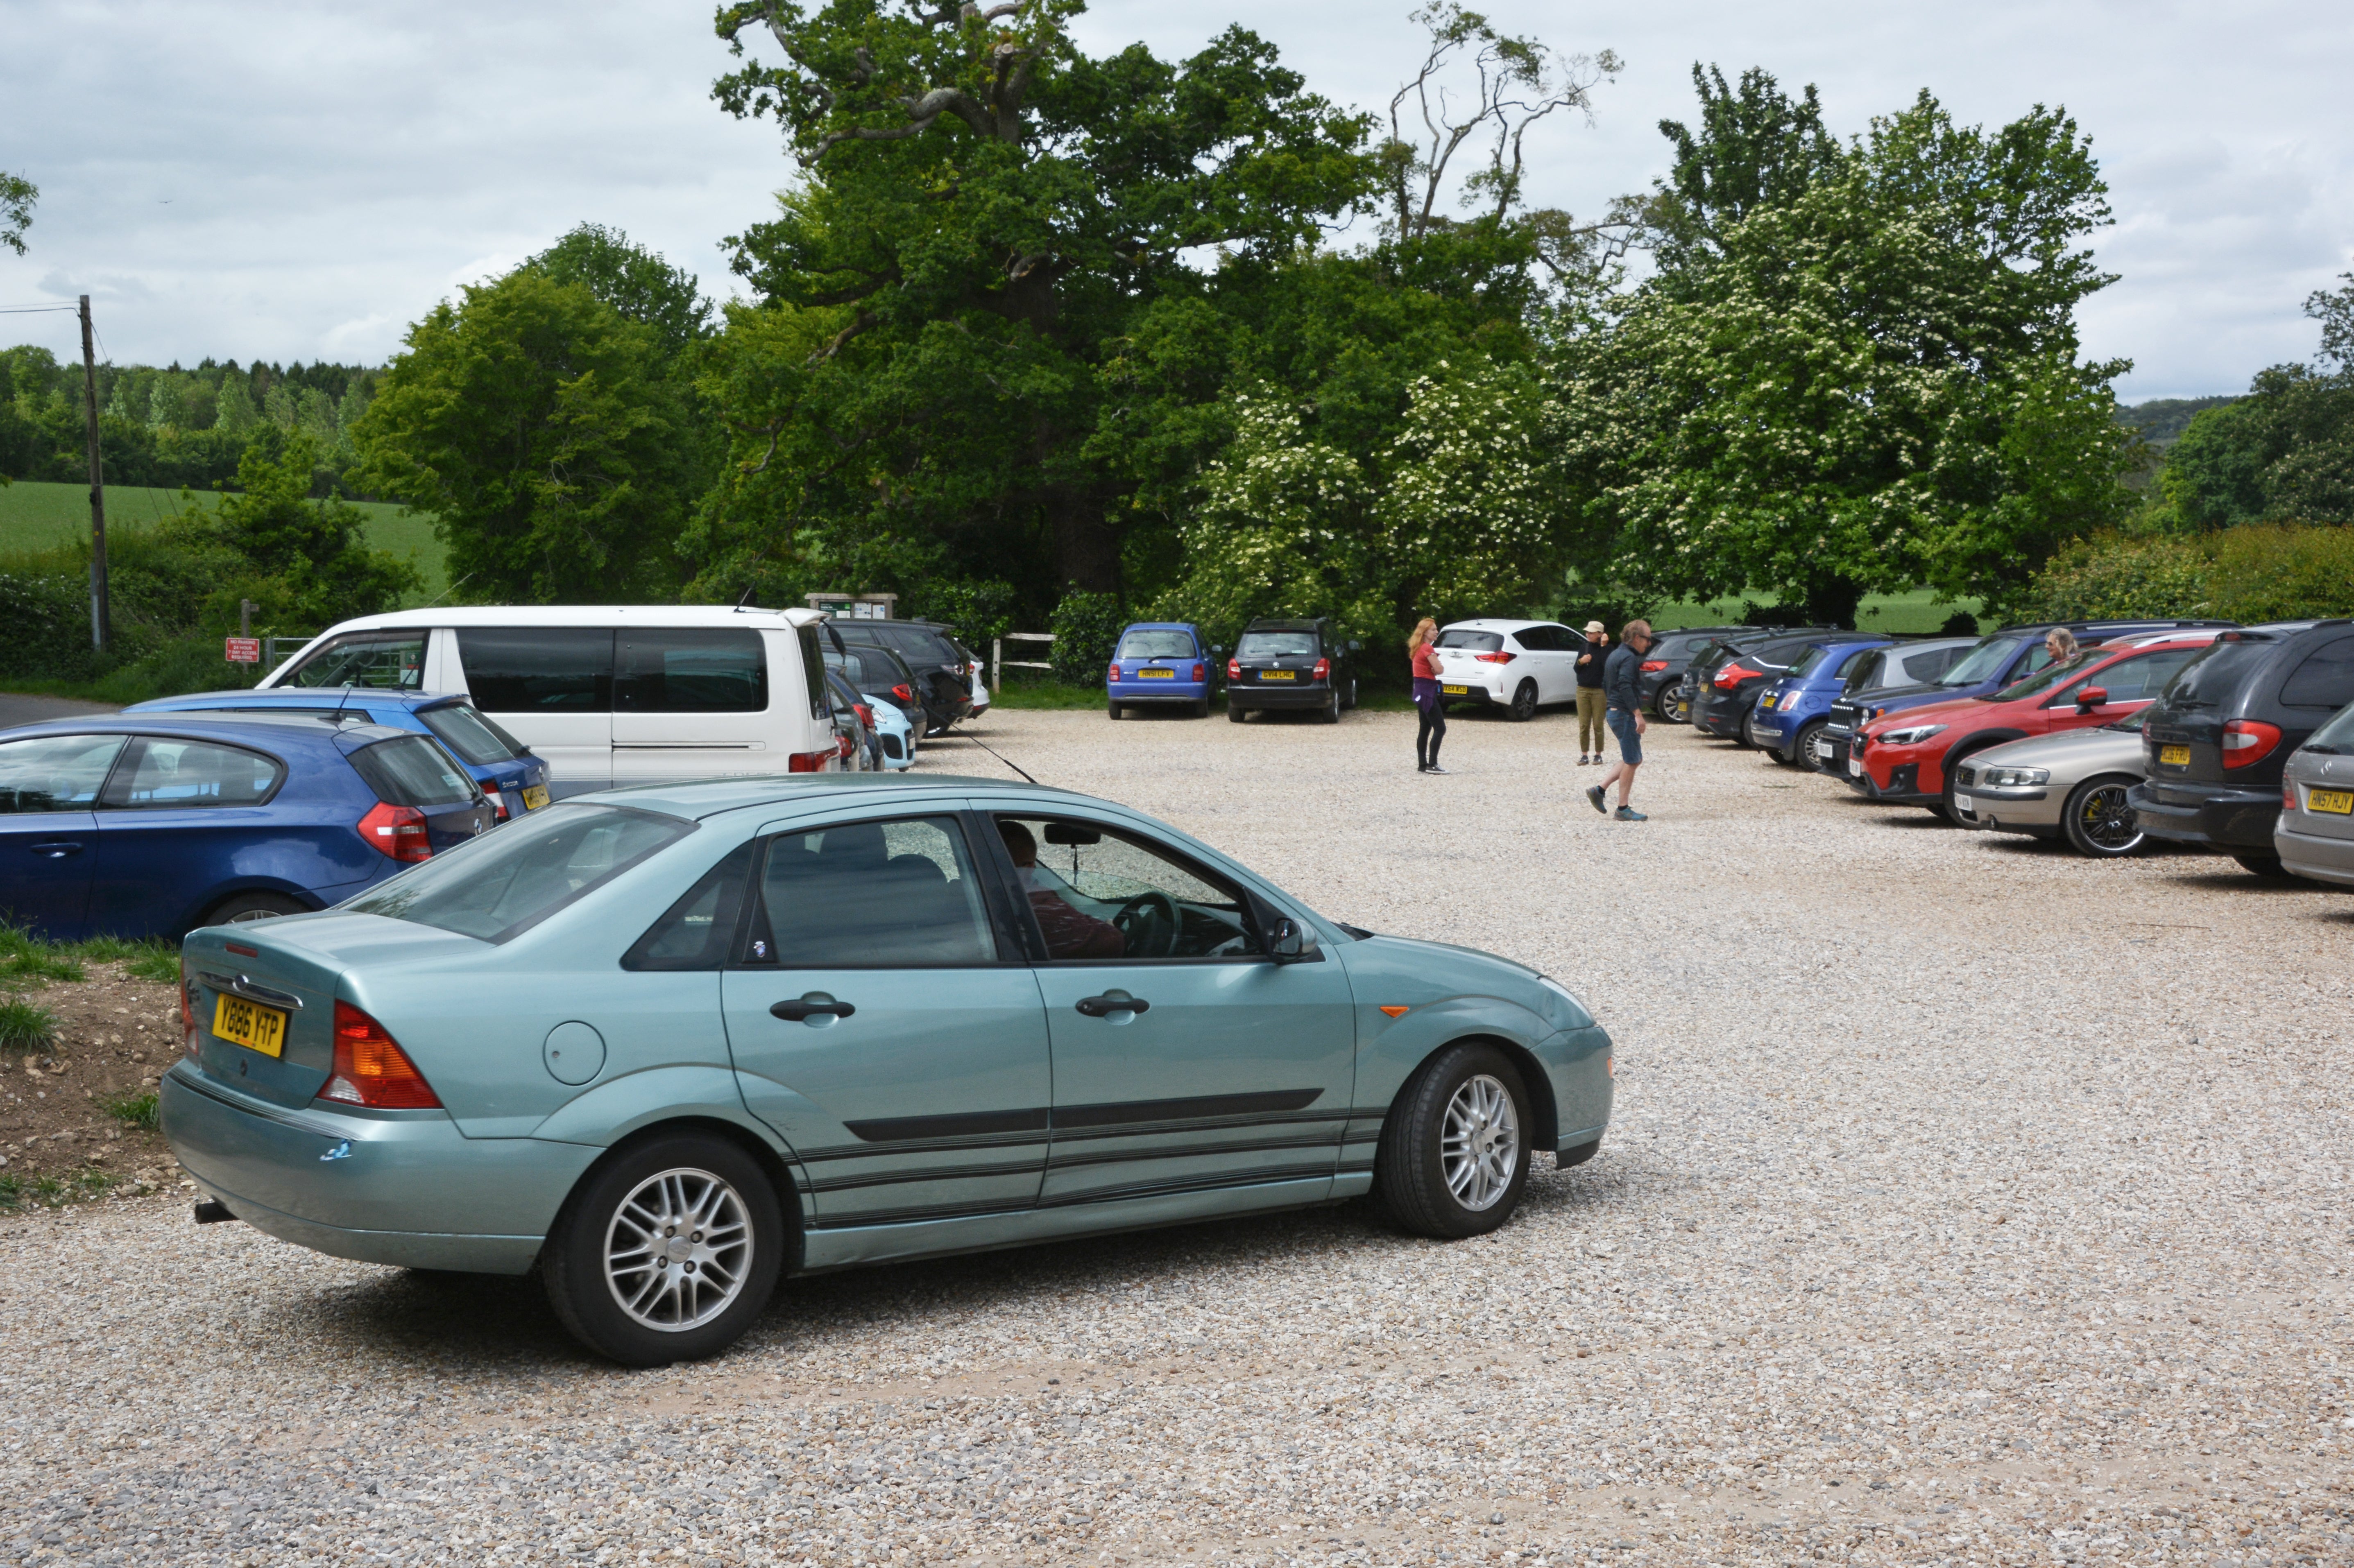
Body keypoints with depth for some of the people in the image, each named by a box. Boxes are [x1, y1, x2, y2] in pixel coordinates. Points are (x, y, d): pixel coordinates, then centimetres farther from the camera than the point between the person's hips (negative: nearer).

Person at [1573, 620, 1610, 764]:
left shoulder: (1606, 648, -4)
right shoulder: (1583, 647, 9)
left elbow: (1607, 665, -21)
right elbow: (1577, 670, 13)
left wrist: (1604, 646, -20)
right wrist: (1581, 662, -8)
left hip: (1599, 691, -4)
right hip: (1583, 690, 4)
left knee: (1598, 725, 1)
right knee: (1584, 725, 3)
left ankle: (1598, 754, 11)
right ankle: (1584, 755, 8)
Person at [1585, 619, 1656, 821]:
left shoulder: (1615, 656, 18)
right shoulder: (1629, 658, -14)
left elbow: (1606, 685, 26)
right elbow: (1625, 686, -26)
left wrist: (1607, 709, 31)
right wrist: (1638, 714, -29)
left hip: (1614, 712, 10)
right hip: (1625, 714, -10)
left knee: (1633, 759, 15)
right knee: (1632, 761, -4)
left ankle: (1599, 790, 10)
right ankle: (1623, 810, -2)